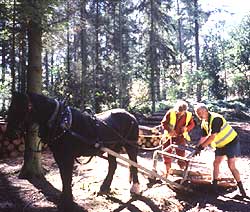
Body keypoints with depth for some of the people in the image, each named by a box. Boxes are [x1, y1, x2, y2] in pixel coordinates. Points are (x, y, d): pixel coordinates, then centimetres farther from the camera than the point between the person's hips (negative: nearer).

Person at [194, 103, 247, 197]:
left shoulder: (215, 119, -28)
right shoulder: (204, 123, 0)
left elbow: (212, 136, -31)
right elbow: (203, 137, 7)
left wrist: (202, 146, -27)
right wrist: (197, 148, 0)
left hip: (231, 142, -9)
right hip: (220, 145, 9)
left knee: (231, 166, -10)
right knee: (216, 163, 7)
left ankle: (241, 188, 1)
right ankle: (214, 184, 18)